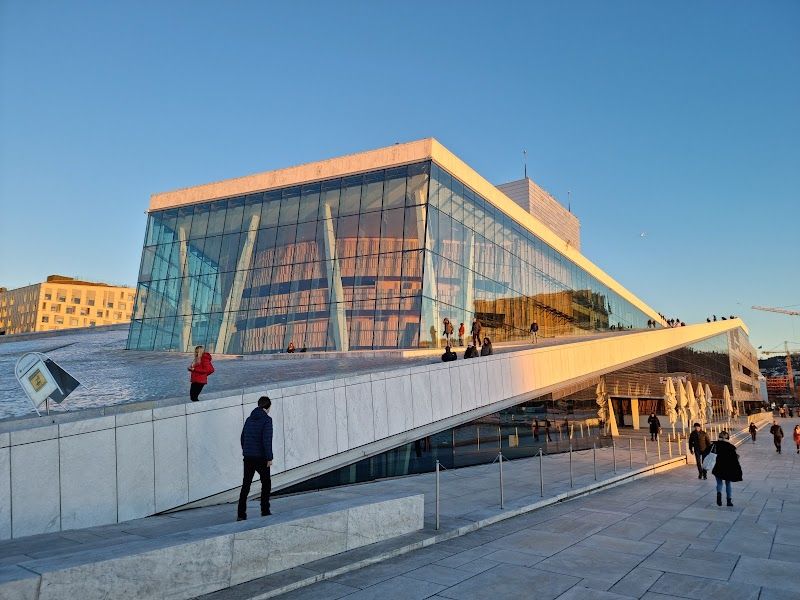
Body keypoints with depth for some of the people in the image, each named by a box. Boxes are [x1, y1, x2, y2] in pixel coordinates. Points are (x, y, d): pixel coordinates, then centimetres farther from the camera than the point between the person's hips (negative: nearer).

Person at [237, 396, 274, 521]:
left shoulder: (249, 419, 11)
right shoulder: (266, 419, -10)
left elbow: (242, 438, 15)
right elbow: (267, 440, -17)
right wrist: (269, 458, -14)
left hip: (248, 457, 5)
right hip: (261, 457, -5)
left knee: (245, 485, 7)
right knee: (266, 483, 11)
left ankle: (241, 514, 3)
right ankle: (265, 511, 11)